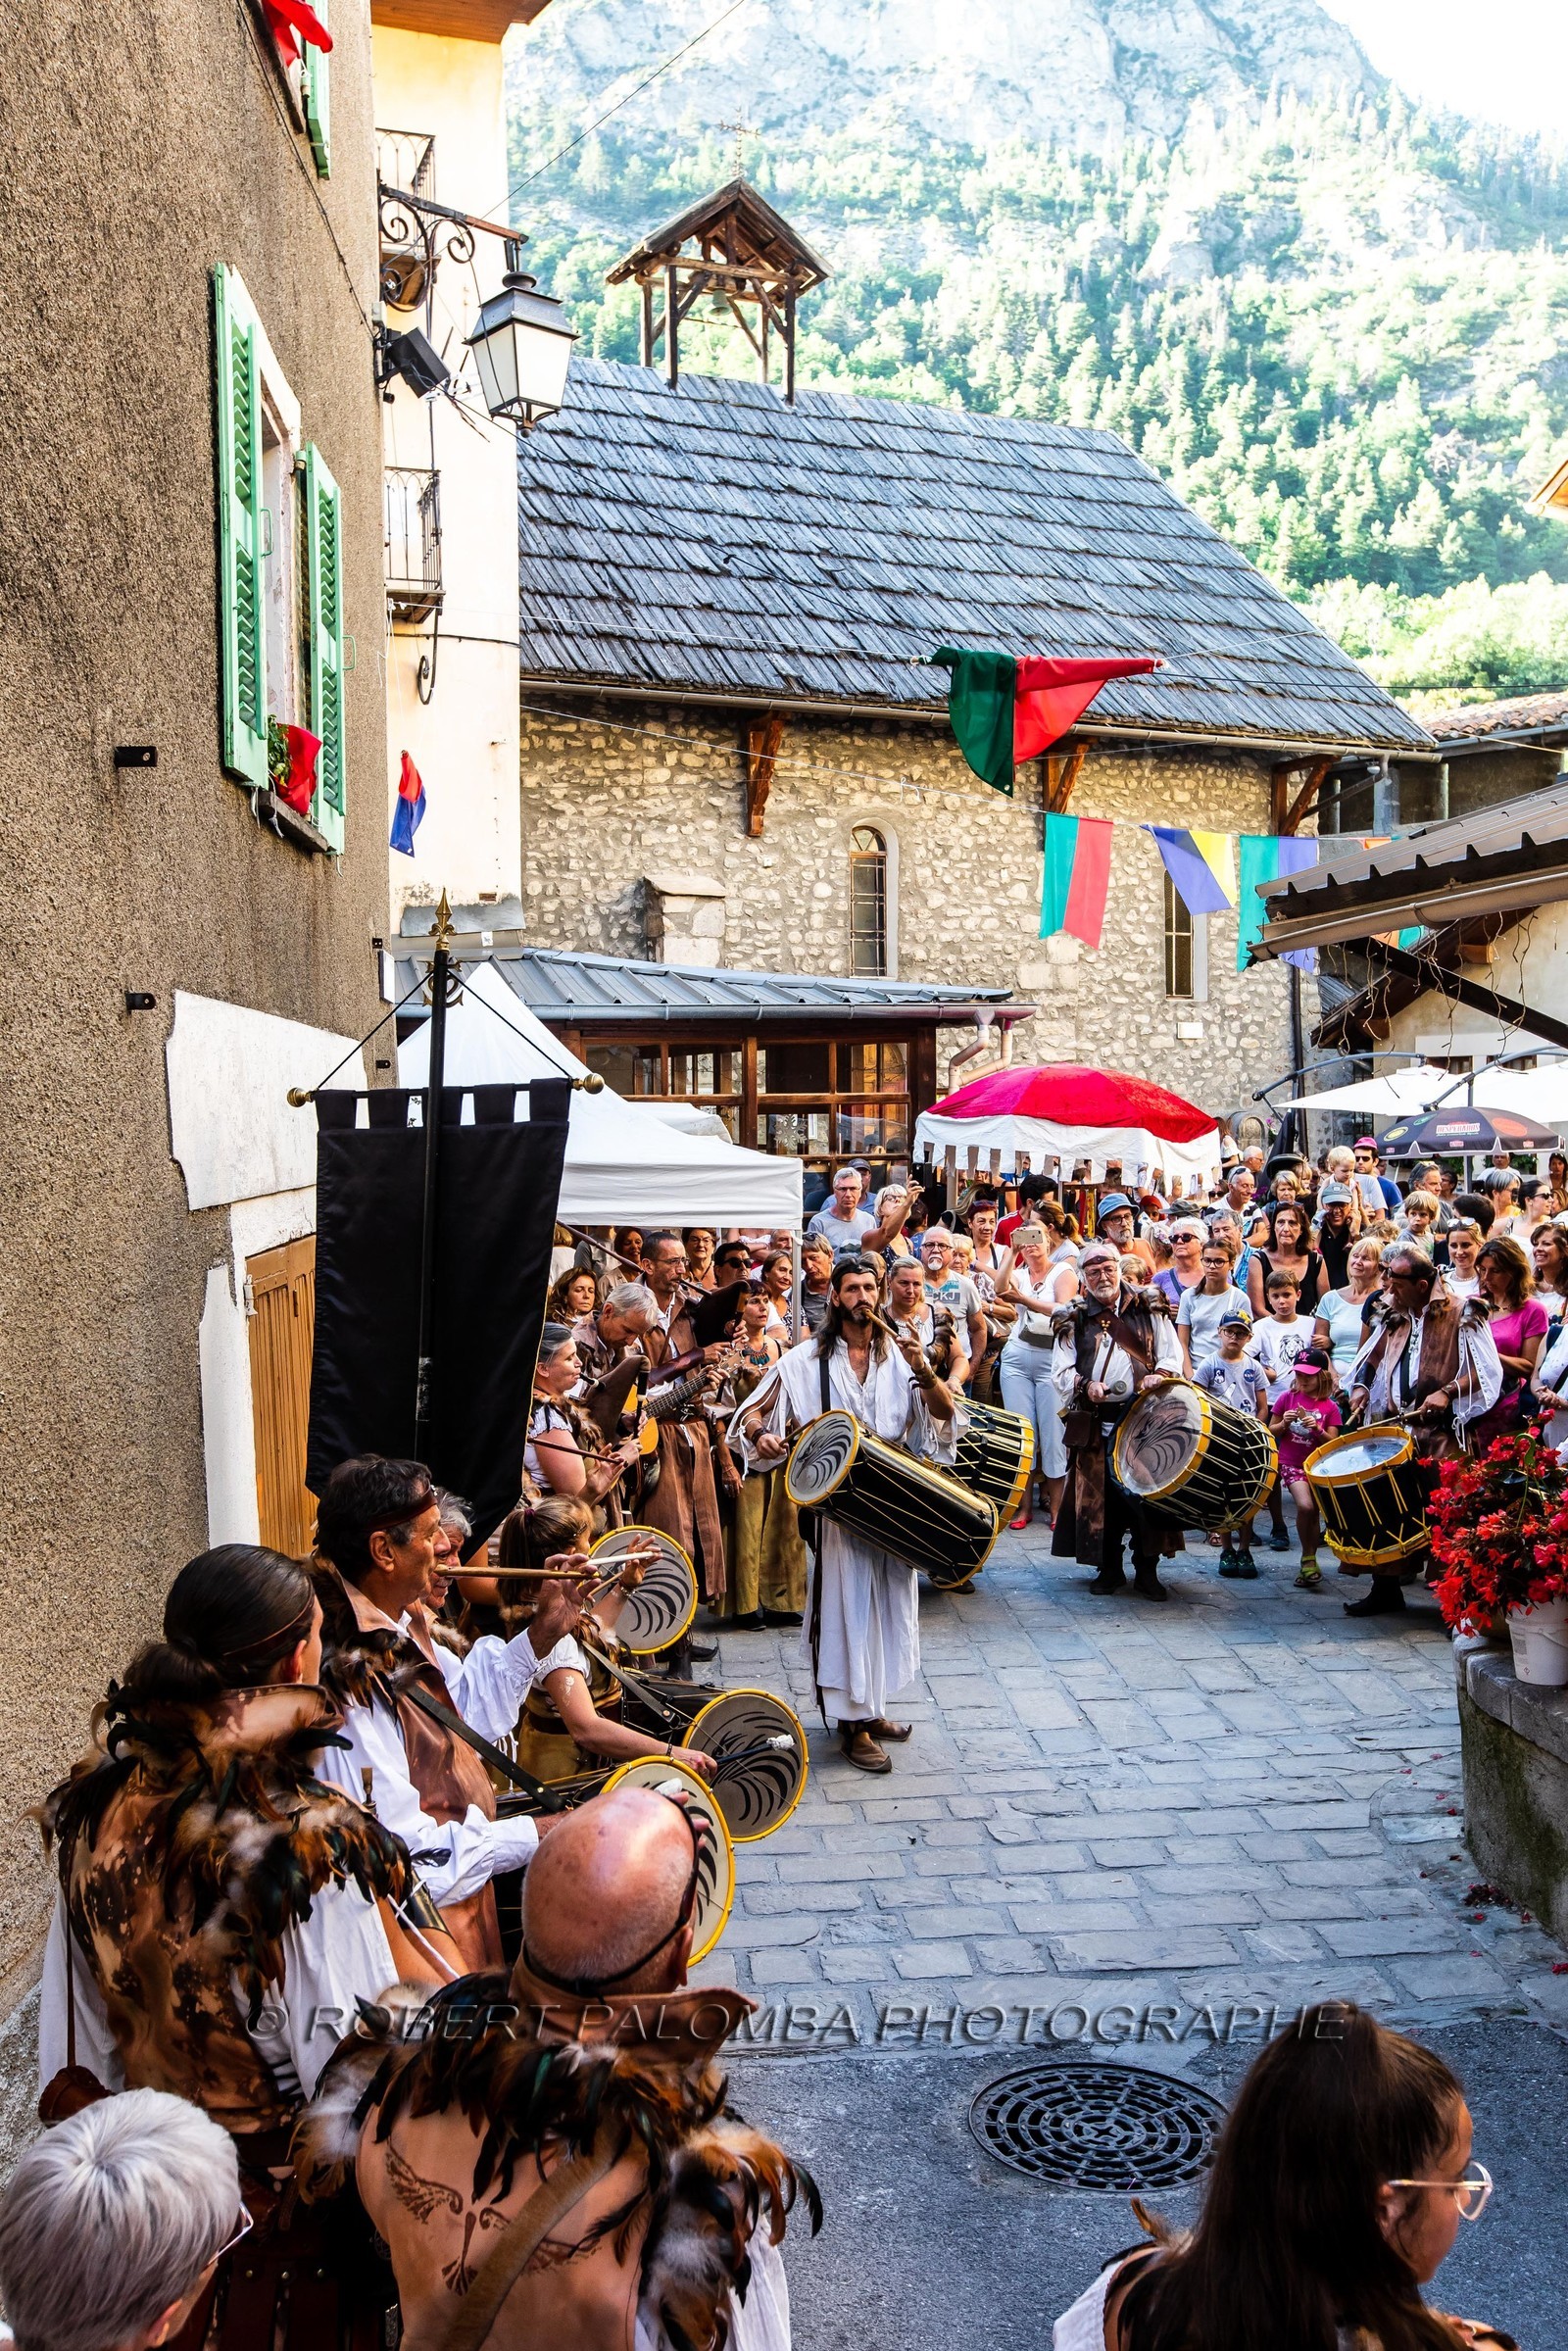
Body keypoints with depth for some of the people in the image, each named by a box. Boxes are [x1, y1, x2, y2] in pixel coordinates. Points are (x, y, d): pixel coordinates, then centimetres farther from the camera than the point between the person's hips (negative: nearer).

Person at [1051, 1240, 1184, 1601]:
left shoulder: (1149, 1309, 10)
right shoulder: (1073, 1320, 10)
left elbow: (1172, 1355, 6)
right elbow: (1061, 1373, 5)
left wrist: (1160, 1375, -15)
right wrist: (1085, 1386, -15)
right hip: (1095, 1422, 1)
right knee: (1101, 1494, 2)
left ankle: (1147, 1570, 8)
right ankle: (1109, 1568, 17)